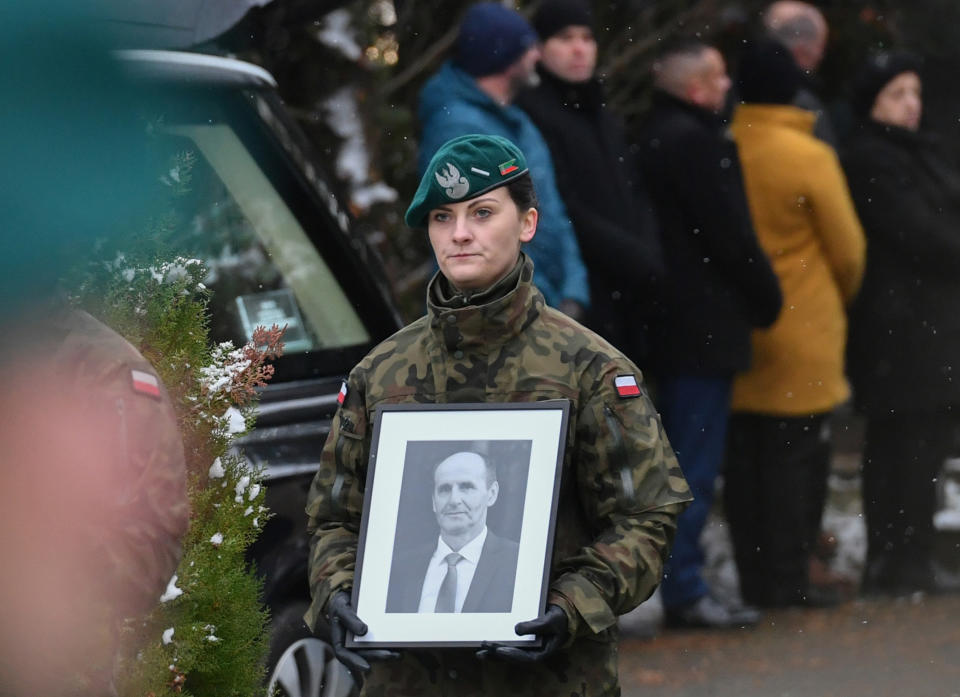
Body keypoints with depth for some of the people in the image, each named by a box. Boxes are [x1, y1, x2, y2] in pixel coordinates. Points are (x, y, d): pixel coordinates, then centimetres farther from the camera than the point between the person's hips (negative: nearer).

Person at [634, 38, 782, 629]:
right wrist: (768, 298, -2)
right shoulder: (697, 143, -16)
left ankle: (682, 585, 17)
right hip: (708, 324, -10)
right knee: (696, 463, -7)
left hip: (673, 322, 10)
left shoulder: (653, 137, 14)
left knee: (686, 459, 14)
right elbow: (732, 236, -16)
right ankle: (685, 587, -5)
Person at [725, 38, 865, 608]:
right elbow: (848, 247, -4)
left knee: (745, 456, 10)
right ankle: (787, 578, 1)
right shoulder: (810, 157, -12)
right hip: (802, 331, -4)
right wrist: (840, 297, 16)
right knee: (797, 454, 1)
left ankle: (756, 576, 14)